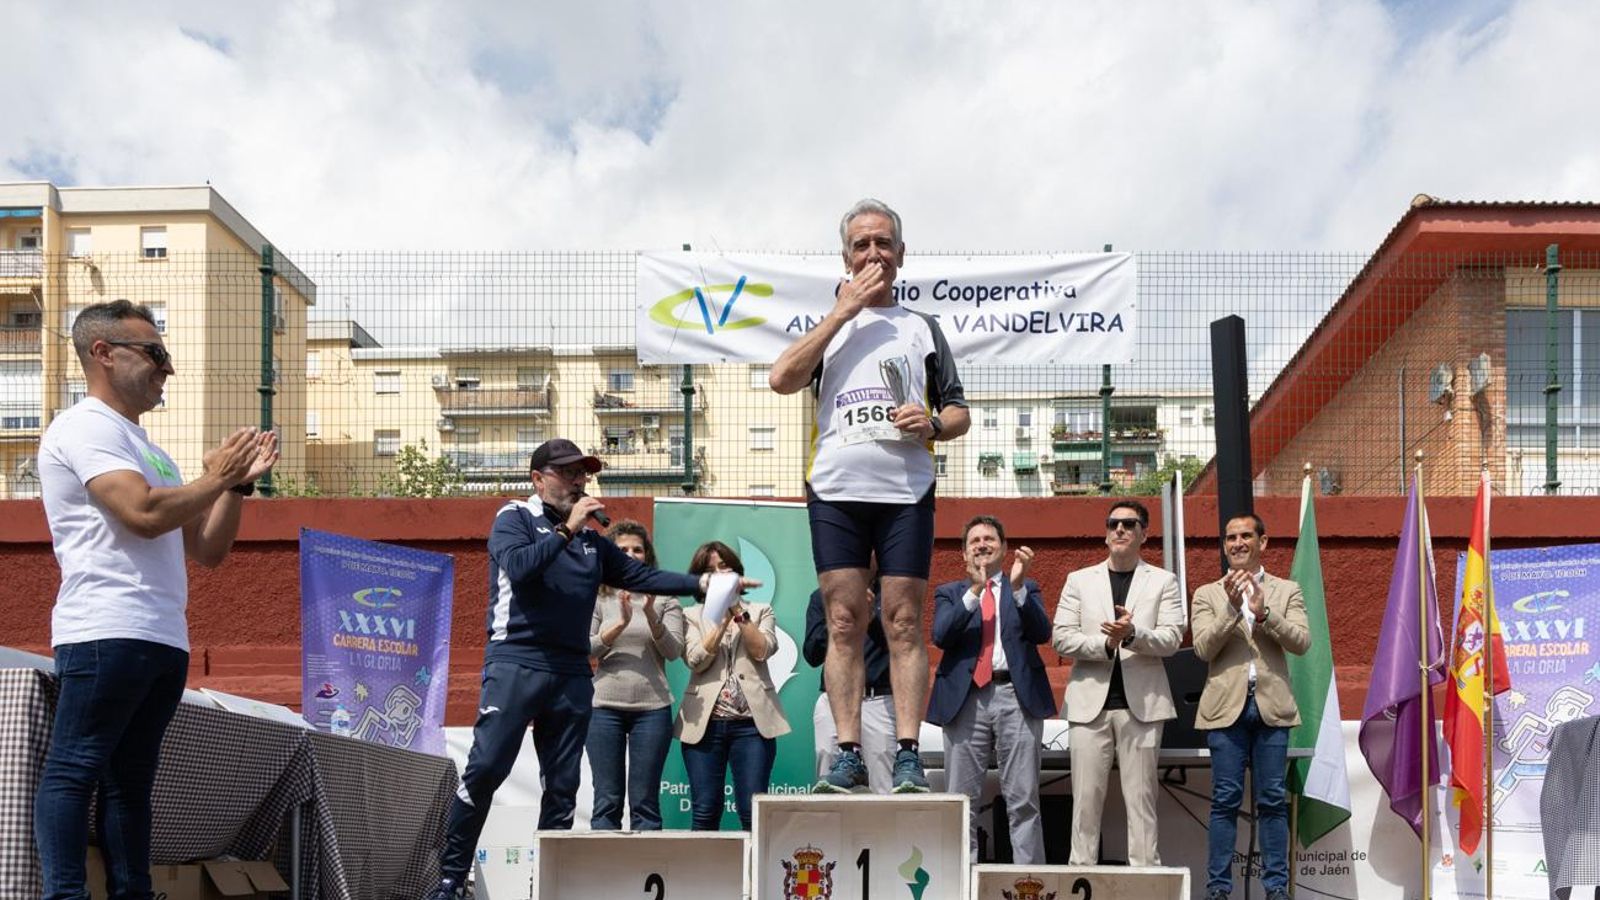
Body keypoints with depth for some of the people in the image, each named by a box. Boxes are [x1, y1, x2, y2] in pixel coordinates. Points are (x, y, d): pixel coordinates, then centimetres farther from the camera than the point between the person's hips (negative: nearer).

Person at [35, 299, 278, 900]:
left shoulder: (143, 447, 24)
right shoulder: (84, 428, -3)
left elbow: (207, 550, 22)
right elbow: (144, 513, -20)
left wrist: (239, 482, 9)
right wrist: (215, 478, -4)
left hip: (164, 639, 9)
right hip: (107, 634, -9)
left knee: (130, 780, 10)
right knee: (73, 770, -9)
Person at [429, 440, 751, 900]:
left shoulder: (591, 541, 19)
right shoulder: (514, 518, 4)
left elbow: (642, 575, 16)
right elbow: (518, 567, -15)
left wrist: (701, 584, 6)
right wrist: (566, 530, -13)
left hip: (572, 676, 6)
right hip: (516, 665, -5)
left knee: (563, 785, 5)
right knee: (484, 769, -10)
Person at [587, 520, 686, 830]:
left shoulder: (664, 599, 7)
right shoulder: (598, 598, 7)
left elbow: (674, 650, -1)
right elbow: (586, 649, -1)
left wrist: (650, 615, -16)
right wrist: (621, 623, -16)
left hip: (652, 708, 0)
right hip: (605, 707, 0)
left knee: (645, 802, 2)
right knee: (607, 801, 2)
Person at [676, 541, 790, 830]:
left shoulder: (760, 611, 15)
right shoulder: (692, 616, 13)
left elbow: (762, 651, -3)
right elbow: (696, 659, -4)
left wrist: (738, 612, -5)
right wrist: (723, 618, -7)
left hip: (752, 722, 0)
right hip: (705, 723, 0)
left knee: (753, 812, -4)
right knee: (705, 812, 0)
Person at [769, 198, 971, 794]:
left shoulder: (922, 327, 19)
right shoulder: (825, 326, 19)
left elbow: (959, 414, 17)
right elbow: (782, 379, -2)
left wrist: (933, 423, -7)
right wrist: (844, 310, -1)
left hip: (907, 491, 0)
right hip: (835, 489, 1)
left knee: (903, 623, -4)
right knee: (843, 623, -2)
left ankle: (908, 755, -4)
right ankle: (848, 753, 0)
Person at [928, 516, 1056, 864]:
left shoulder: (1026, 589, 18)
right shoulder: (949, 593, 17)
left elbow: (1042, 633, 1)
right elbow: (941, 636, -2)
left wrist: (1018, 586, -12)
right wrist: (974, 590, -12)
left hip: (1017, 696, 0)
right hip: (966, 699, 1)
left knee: (1024, 801, -2)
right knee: (962, 800, 1)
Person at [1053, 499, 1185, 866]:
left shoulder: (1163, 581, 10)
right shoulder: (1079, 580, 13)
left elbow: (1171, 639, -1)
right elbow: (1061, 638, 5)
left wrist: (1133, 634, -18)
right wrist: (1105, 643, -10)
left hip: (1141, 702, -1)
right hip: (1090, 701, 1)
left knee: (1141, 796, 0)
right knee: (1086, 796, -1)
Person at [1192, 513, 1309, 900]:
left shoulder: (1287, 591, 10)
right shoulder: (1208, 594, 9)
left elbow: (1301, 642, -2)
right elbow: (1203, 648, -3)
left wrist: (1263, 612, -15)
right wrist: (1231, 607, -14)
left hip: (1272, 706, 1)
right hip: (1227, 707, 0)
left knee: (1273, 800, 3)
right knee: (1225, 800, 1)